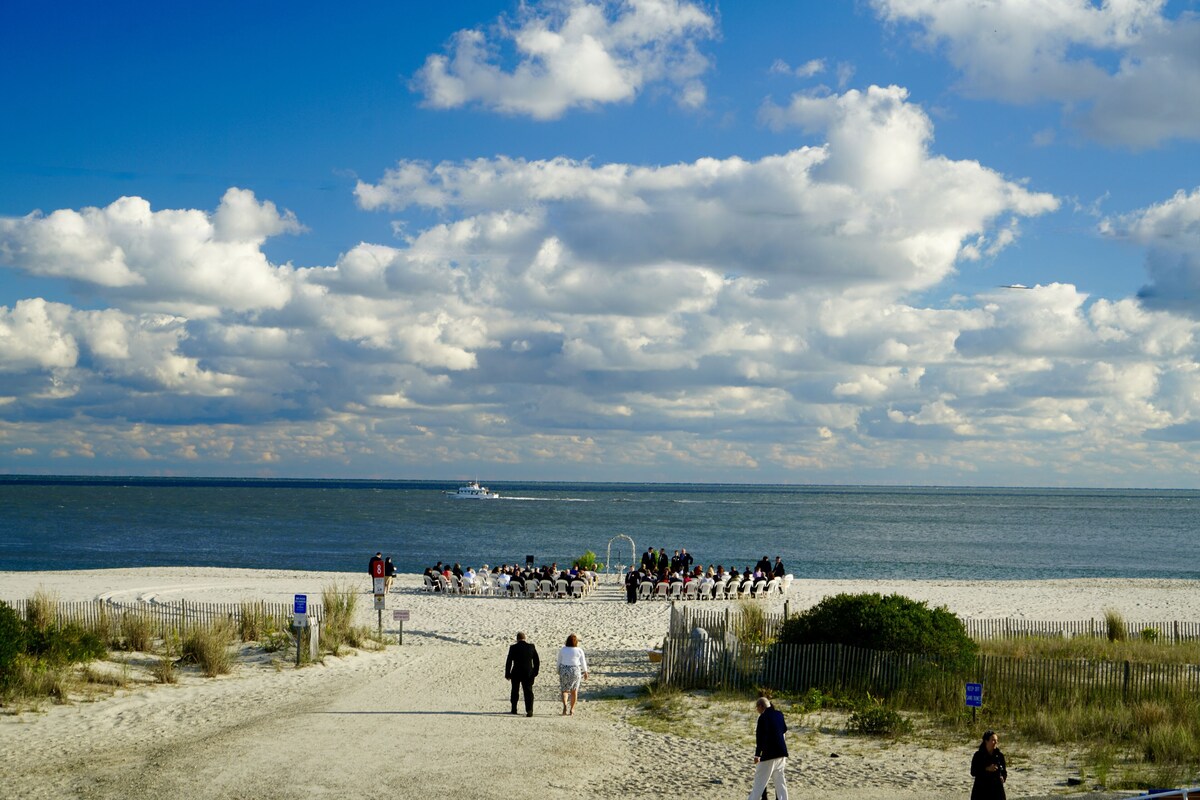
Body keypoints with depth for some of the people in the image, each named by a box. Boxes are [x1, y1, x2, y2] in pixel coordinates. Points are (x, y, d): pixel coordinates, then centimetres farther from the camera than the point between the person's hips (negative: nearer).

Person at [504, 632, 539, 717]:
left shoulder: (513, 648, -6)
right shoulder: (531, 646, -1)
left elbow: (508, 662, -5)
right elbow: (537, 661, 3)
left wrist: (507, 674, 2)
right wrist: (535, 672, 12)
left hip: (516, 673, -1)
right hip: (528, 674, 1)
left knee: (515, 691, 18)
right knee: (528, 691, 1)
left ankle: (514, 710, 26)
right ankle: (529, 710, -16)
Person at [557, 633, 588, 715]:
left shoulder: (562, 650, -3)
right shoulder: (579, 651, -6)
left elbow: (559, 662, 4)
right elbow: (583, 663, 1)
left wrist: (559, 672, 16)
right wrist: (585, 672, 13)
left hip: (564, 671, 1)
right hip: (575, 671, -1)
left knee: (564, 690, 10)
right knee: (574, 690, 14)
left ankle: (565, 705, -14)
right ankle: (572, 709, 18)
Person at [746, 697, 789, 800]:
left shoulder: (763, 717, -14)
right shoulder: (779, 714, 6)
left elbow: (759, 736, -14)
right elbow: (784, 729, 21)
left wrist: (757, 754, -10)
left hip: (769, 753, -7)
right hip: (782, 752, 7)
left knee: (760, 780, 2)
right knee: (779, 779, 12)